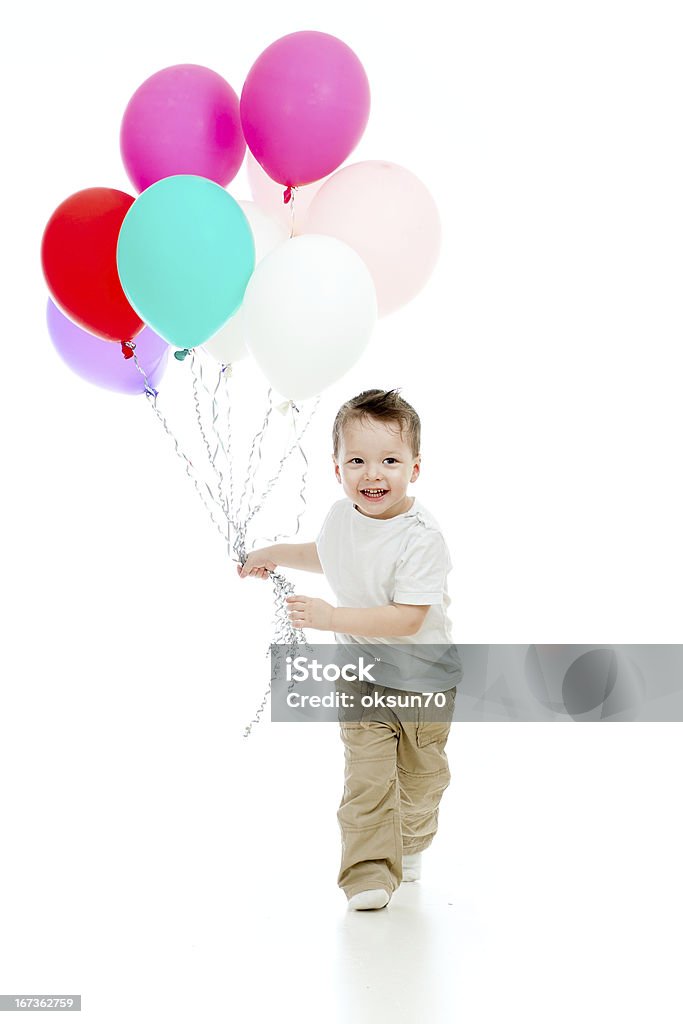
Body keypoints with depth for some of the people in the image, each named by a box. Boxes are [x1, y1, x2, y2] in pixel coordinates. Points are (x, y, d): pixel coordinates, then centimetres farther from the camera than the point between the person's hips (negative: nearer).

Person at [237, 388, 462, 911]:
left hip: (424, 679, -3)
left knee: (421, 778, 17)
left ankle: (408, 848, 42)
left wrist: (329, 617, -37)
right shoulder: (341, 517, -7)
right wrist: (277, 553, 12)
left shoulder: (420, 538, -27)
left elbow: (408, 619, -34)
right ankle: (369, 872, -1)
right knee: (367, 777, -8)